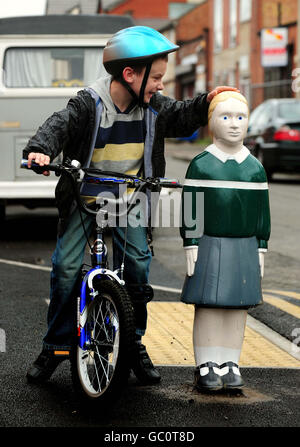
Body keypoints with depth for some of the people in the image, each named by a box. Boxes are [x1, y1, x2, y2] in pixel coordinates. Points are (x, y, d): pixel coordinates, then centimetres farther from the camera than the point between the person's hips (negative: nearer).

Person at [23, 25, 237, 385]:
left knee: (138, 264, -9)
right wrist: (41, 150, -48)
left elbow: (180, 119, 12)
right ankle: (56, 345, 4)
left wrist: (205, 103, -5)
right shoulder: (88, 104, -18)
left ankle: (134, 342, 9)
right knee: (66, 266, -11)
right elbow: (59, 125, -29)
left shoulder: (153, 106, -3)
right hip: (84, 196, -3)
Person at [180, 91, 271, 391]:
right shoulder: (201, 164, -2)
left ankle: (229, 365, 14)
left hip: (244, 246, 3)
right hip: (209, 245, -3)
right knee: (207, 306, -2)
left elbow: (262, 210, 10)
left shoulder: (255, 168, 6)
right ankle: (206, 367, 4)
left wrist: (261, 248, 7)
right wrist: (190, 245, -7)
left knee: (238, 306, 5)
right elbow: (189, 207, -2)